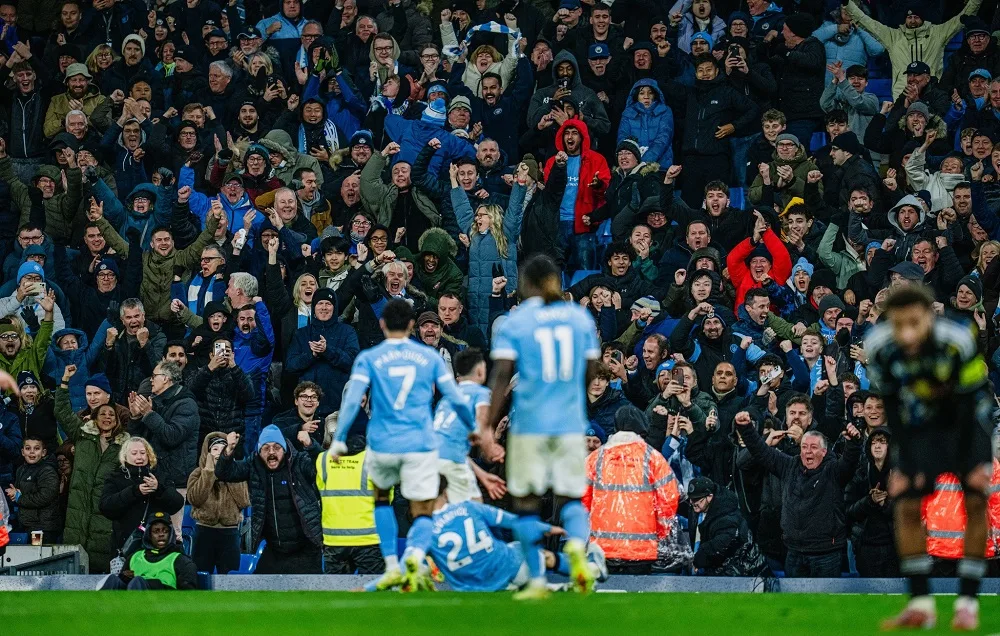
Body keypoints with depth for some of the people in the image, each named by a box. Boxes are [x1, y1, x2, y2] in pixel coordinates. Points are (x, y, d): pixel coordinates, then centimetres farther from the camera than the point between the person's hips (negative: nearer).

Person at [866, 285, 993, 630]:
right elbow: (892, 407, -12)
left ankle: (968, 602, -6)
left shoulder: (957, 341, -35)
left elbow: (970, 402, -23)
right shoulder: (878, 347, -26)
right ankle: (920, 604, 2)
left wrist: (966, 464, -19)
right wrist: (903, 464, -14)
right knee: (907, 505, -5)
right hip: (920, 421, 3)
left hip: (966, 420, -3)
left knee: (975, 501, -12)